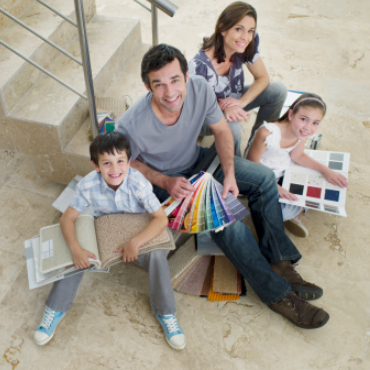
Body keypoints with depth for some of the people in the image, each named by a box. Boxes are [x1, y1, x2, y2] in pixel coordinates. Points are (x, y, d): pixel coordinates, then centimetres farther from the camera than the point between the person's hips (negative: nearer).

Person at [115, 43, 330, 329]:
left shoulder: (199, 88, -24)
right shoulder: (131, 127, -35)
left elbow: (221, 130, -6)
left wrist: (229, 174, -16)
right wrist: (165, 182, -24)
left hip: (196, 160, 6)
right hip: (163, 179, -5)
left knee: (264, 178, -4)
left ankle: (278, 262, 6)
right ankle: (277, 293, -6)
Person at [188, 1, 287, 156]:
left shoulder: (247, 46, -18)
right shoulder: (199, 65, -35)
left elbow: (262, 77, -8)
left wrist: (242, 101, -26)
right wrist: (224, 106, -40)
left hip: (232, 101, 6)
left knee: (278, 90, -11)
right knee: (231, 124, -39)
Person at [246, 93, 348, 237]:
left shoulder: (301, 133, -13)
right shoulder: (267, 133, -35)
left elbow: (297, 156, 7)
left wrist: (326, 170, 0)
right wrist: (275, 187, -33)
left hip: (284, 174, 7)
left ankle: (293, 215, 20)